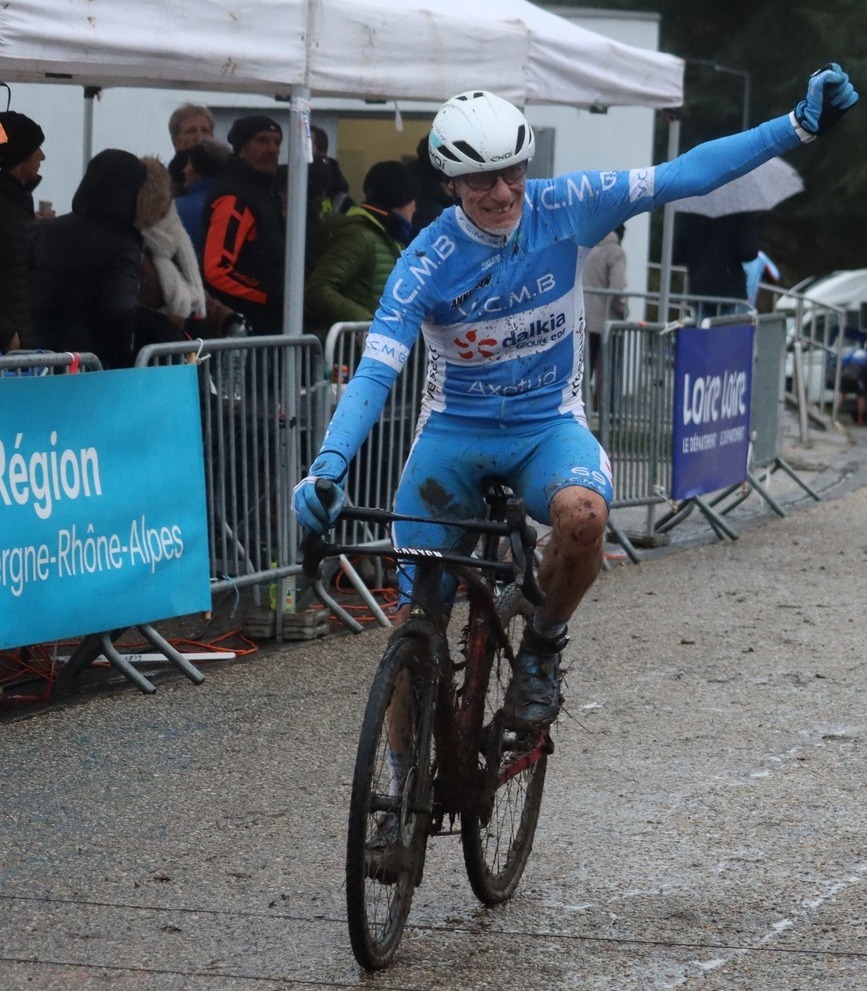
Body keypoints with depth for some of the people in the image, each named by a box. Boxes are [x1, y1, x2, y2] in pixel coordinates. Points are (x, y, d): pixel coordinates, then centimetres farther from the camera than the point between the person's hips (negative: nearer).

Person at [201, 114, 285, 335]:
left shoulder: (265, 191, 19)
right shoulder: (234, 199, -14)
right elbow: (217, 270, -23)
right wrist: (269, 297, -17)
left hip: (269, 322, 10)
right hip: (247, 325, -10)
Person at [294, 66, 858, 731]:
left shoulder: (566, 209, -13)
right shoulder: (428, 264, -18)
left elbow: (684, 177, -12)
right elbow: (374, 373, -25)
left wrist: (800, 127, -18)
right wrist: (326, 469, -41)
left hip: (548, 426, 0)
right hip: (454, 433, 0)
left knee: (583, 515, -35)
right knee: (417, 618, -5)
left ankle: (543, 645, -7)